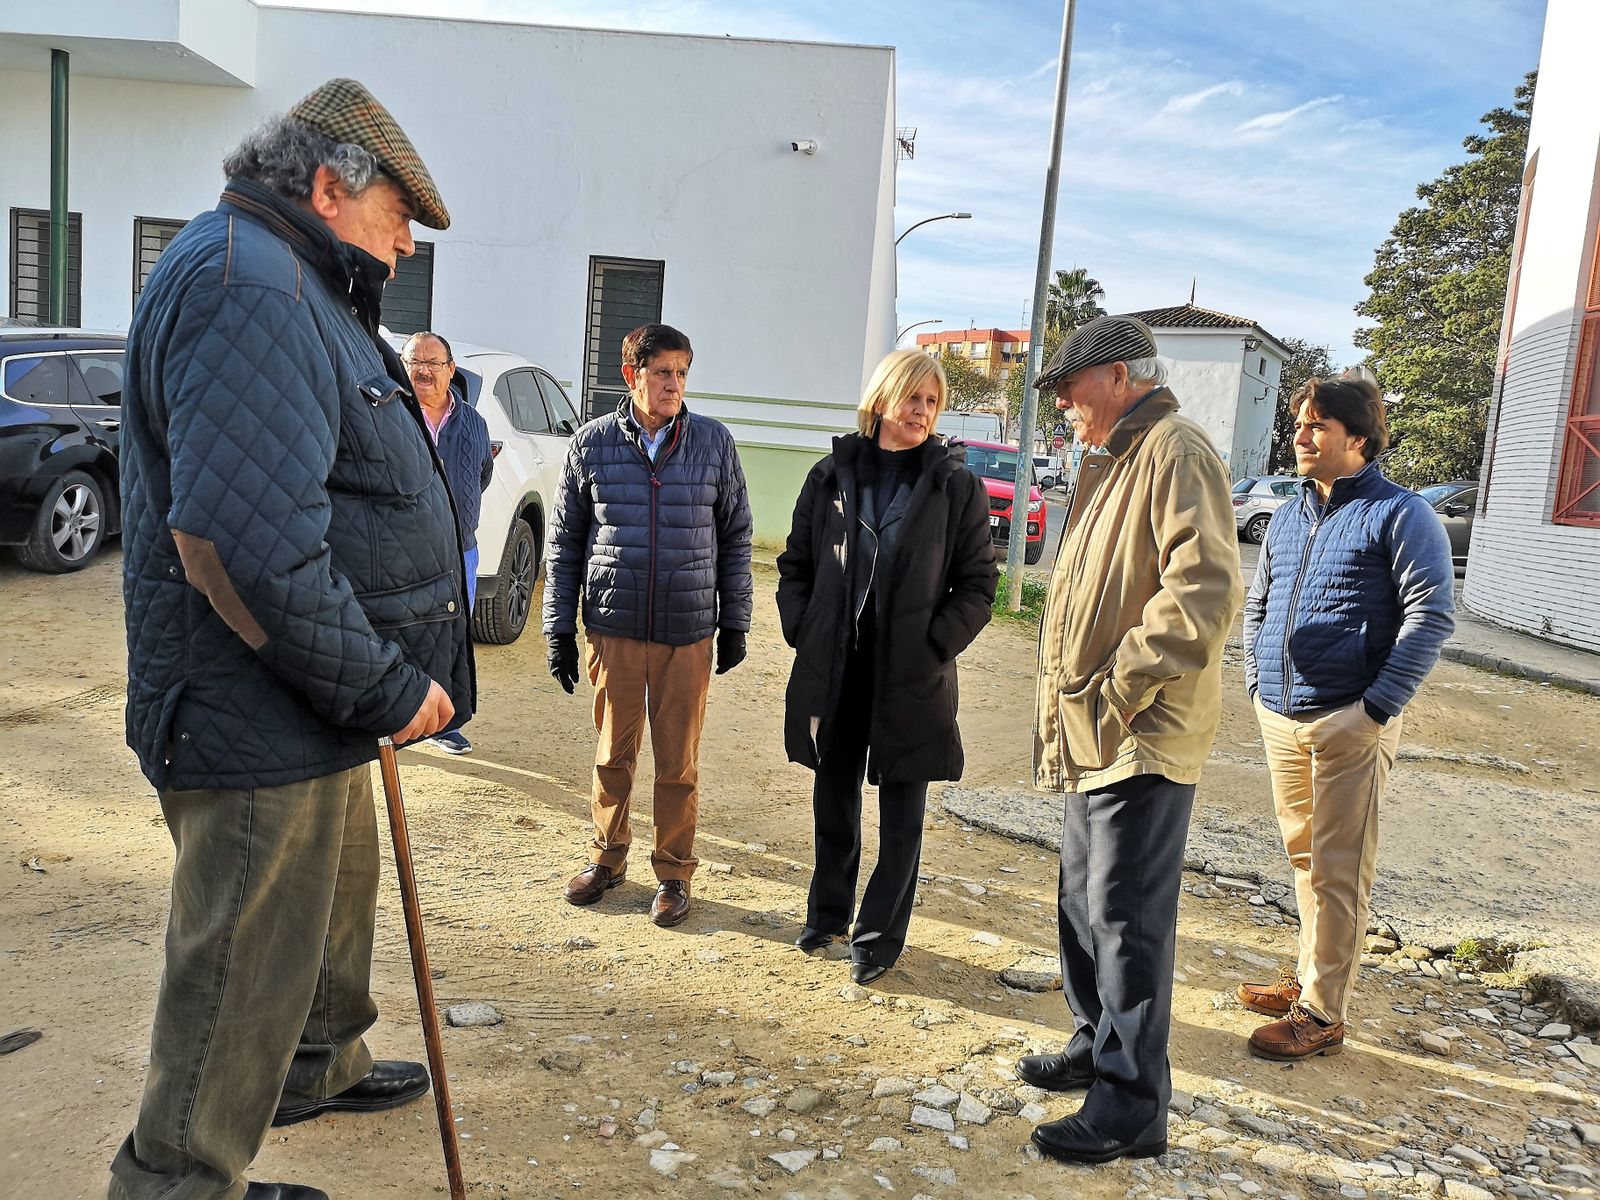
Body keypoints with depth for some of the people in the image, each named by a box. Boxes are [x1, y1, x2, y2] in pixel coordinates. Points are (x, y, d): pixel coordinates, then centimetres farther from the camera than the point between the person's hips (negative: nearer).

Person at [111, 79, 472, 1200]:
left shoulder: (296, 291, 18)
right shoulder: (246, 284, -20)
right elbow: (246, 541, -32)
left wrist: (386, 679, 17)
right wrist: (388, 689, -23)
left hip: (314, 715, 11)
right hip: (260, 725, -11)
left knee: (335, 898, 27)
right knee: (245, 969, 5)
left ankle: (323, 1064, 49)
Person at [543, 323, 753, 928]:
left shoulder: (714, 443, 0)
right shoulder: (592, 443, 0)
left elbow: (735, 537, 6)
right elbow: (565, 540, 5)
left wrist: (735, 623, 5)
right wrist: (560, 629, 3)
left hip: (689, 632, 0)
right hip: (613, 628, 1)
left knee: (679, 763, 7)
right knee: (614, 754, 12)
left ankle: (673, 871, 24)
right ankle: (607, 856, 32)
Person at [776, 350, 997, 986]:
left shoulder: (956, 484, -2)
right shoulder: (832, 474, 4)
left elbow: (977, 583, -1)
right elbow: (795, 563, 10)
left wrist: (935, 646, -11)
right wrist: (803, 632, -2)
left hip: (911, 678, -2)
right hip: (833, 671, 3)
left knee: (901, 812, 7)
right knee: (833, 796, 15)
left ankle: (879, 935, 22)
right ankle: (828, 911, 36)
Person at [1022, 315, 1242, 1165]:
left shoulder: (1175, 452, -14)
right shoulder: (1111, 463, 18)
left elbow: (1203, 590, -25)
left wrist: (1118, 690, -22)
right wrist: (1066, 711, 15)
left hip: (1143, 739, -10)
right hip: (1094, 738, 10)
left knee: (1127, 918, -3)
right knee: (1084, 901, 19)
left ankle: (1132, 1109, 9)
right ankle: (1096, 1048, 35)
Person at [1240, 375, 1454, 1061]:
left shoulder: (1400, 514, -5)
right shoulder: (1286, 519, 15)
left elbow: (1432, 614, -11)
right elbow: (1257, 605, 24)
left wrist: (1378, 706, -15)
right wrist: (1258, 680, 11)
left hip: (1349, 723, -7)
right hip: (1280, 719, 7)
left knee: (1338, 870, -2)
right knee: (1303, 855, 16)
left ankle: (1321, 1014, 5)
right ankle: (1312, 975, 30)